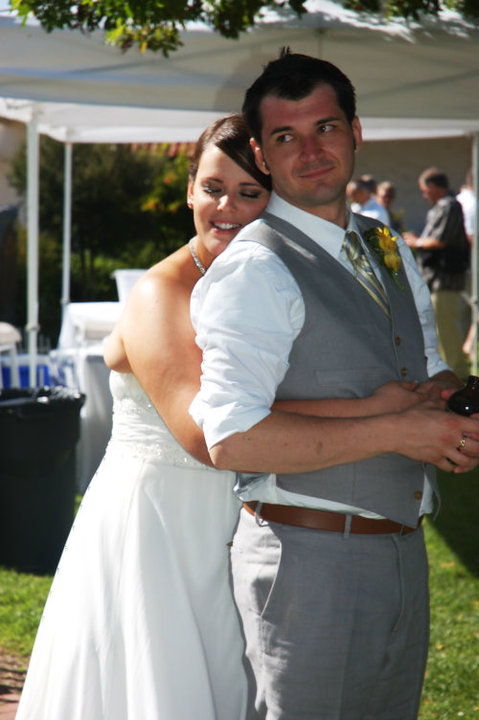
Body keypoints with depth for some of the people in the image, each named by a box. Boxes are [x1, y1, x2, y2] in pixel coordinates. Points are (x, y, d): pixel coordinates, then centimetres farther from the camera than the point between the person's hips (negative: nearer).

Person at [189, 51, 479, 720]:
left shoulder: (391, 252, 13)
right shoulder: (256, 269, -15)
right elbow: (232, 440, -25)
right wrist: (395, 430, -22)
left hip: (403, 555, 8)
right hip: (308, 557, -8)